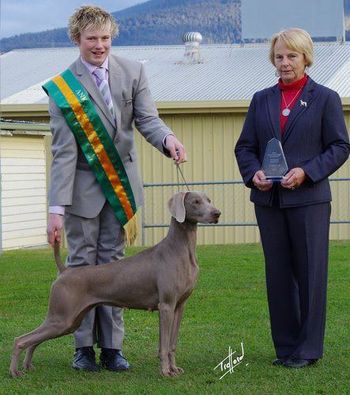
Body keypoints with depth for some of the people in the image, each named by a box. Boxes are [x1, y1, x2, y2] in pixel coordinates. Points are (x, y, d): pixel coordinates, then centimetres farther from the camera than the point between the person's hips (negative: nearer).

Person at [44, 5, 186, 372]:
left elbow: (146, 119, -4)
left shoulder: (132, 72, 0)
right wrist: (56, 209, -20)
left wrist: (168, 138, -28)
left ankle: (111, 346, 9)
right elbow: (64, 152, -14)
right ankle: (83, 346, 8)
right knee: (82, 263, 1)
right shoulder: (63, 87, -11)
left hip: (120, 184, 3)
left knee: (112, 263, 6)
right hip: (83, 187, -3)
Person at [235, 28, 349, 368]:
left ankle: (308, 349, 6)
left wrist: (306, 172, -15)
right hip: (268, 199, 4)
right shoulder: (261, 100, 12)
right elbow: (245, 146, 12)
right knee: (278, 274, 7)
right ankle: (285, 347, 15)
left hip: (309, 198, -4)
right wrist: (253, 173, -8)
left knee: (310, 273, -1)